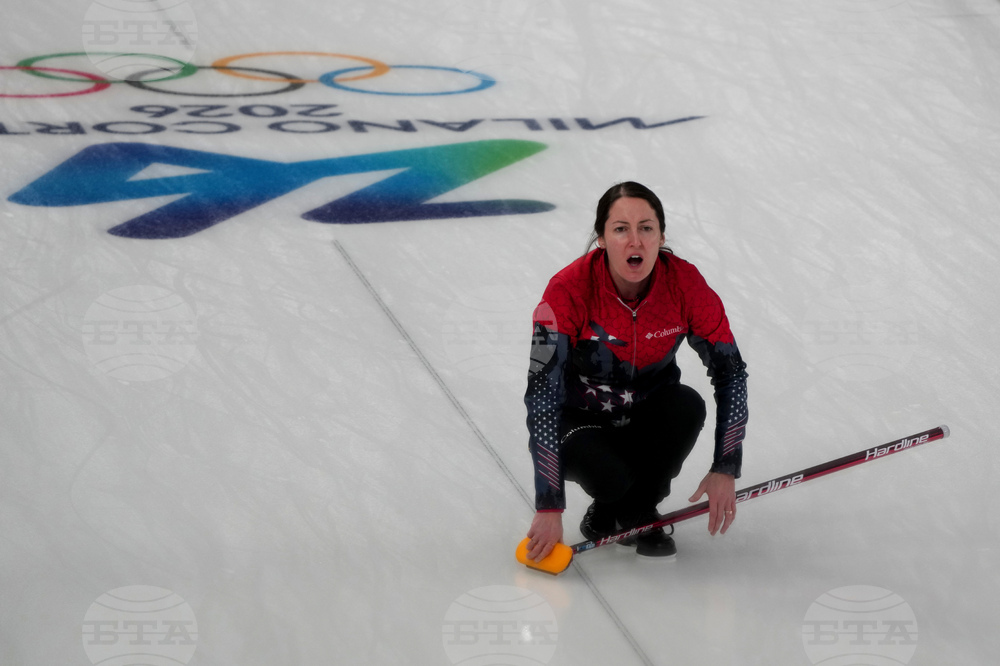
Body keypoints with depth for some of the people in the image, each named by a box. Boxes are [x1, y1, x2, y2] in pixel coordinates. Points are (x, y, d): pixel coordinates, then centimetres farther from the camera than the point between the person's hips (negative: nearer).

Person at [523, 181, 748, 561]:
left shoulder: (686, 284, -20)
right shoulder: (568, 291, -27)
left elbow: (730, 371, -11)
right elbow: (542, 395, -30)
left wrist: (725, 470, -19)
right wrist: (549, 509, -34)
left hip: (648, 417, 3)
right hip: (580, 420, -3)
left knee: (687, 405, -30)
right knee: (610, 478, -34)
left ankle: (638, 512, -5)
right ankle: (605, 513, 5)